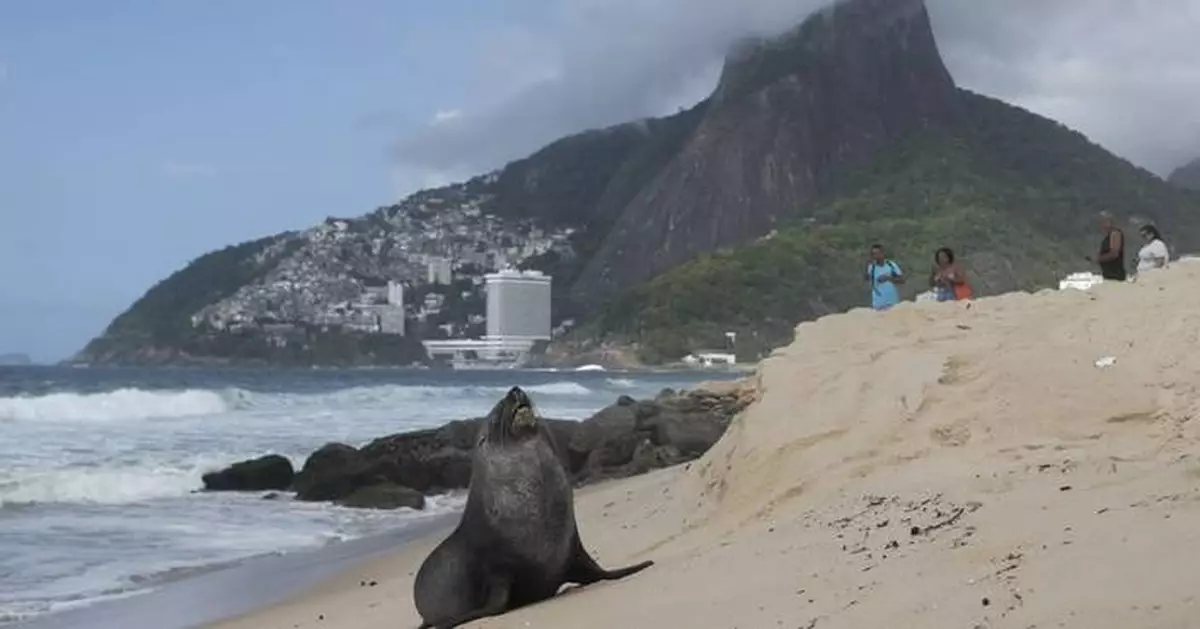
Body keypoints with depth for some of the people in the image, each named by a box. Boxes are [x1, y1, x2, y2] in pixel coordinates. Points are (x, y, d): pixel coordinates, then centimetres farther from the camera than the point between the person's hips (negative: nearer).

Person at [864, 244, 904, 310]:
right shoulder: (872, 266, -4)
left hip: (892, 302, 1)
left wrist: (889, 278, -18)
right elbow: (866, 278, -21)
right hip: (878, 303, -1)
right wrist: (867, 266, -35)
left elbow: (902, 280, -2)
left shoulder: (892, 265, -2)